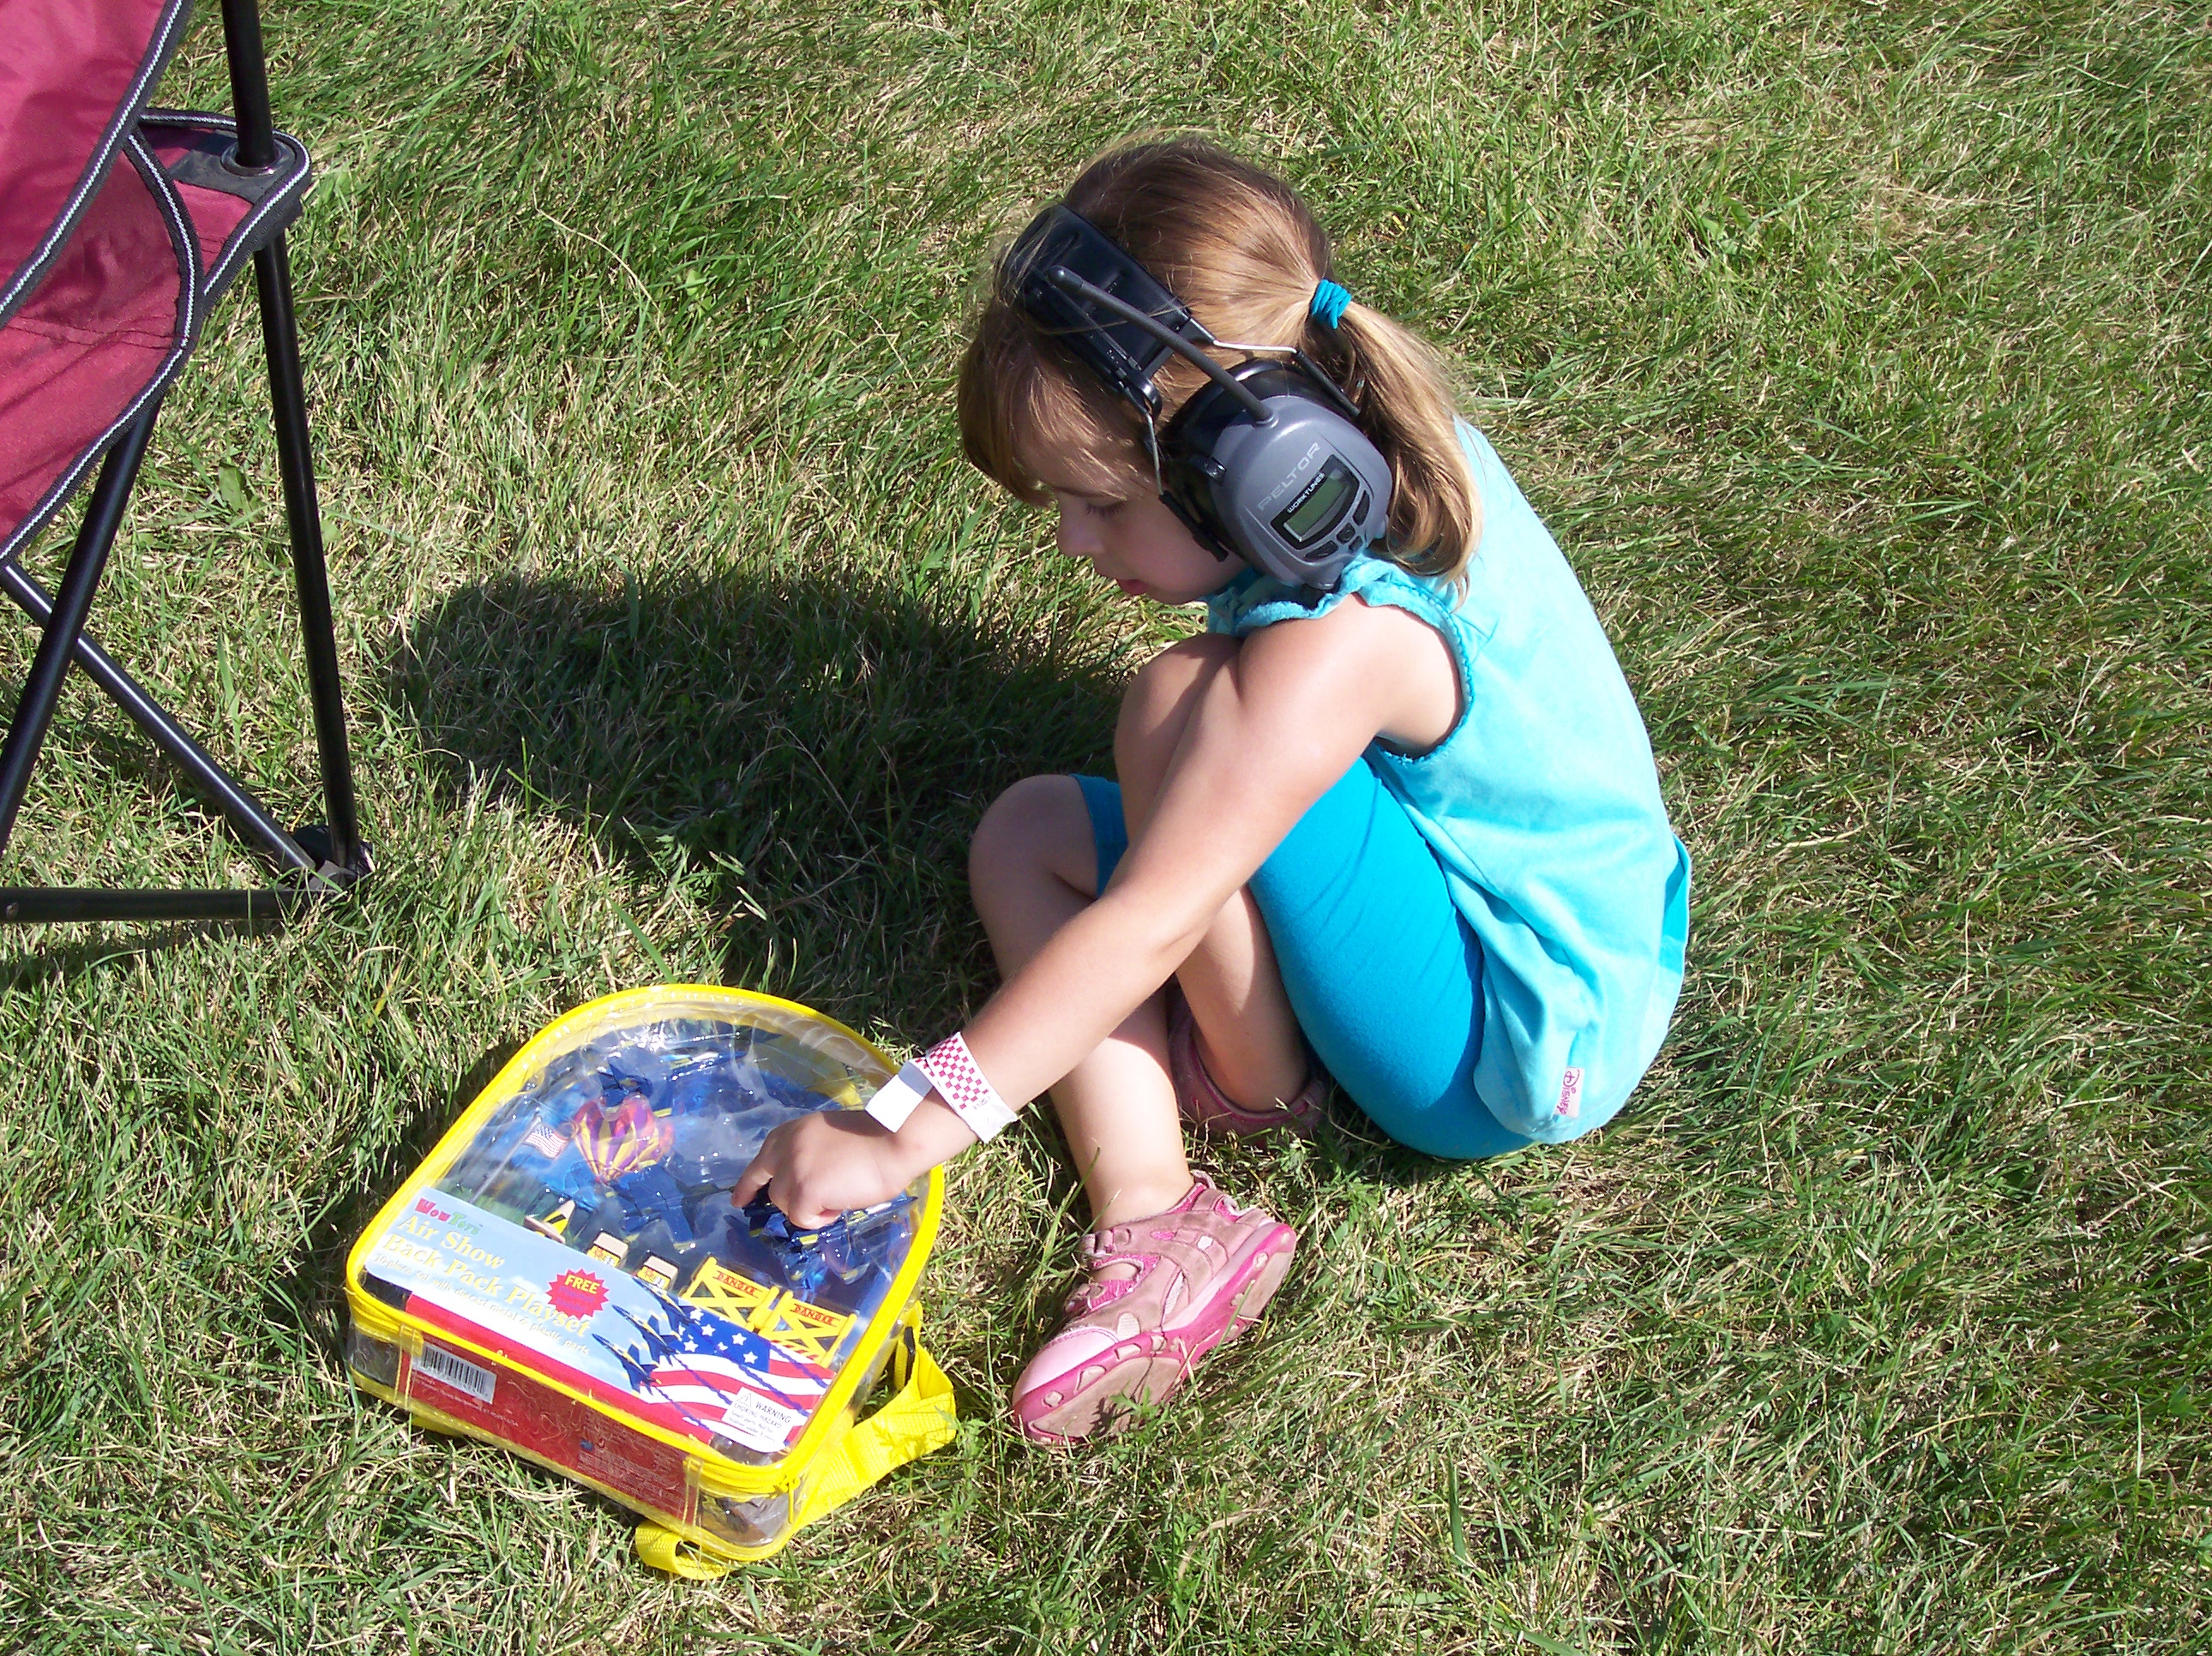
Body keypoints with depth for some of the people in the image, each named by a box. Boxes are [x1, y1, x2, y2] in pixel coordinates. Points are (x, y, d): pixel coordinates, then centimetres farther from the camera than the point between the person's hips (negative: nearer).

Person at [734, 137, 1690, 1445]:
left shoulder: (1340, 646, -32)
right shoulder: (1389, 455, -7)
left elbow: (1140, 931, -33)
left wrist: (901, 1132, -30)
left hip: (1524, 1052, -10)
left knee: (1182, 707, -29)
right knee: (1029, 836, 5)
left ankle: (1257, 1087, -4)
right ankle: (1160, 1233, -10)